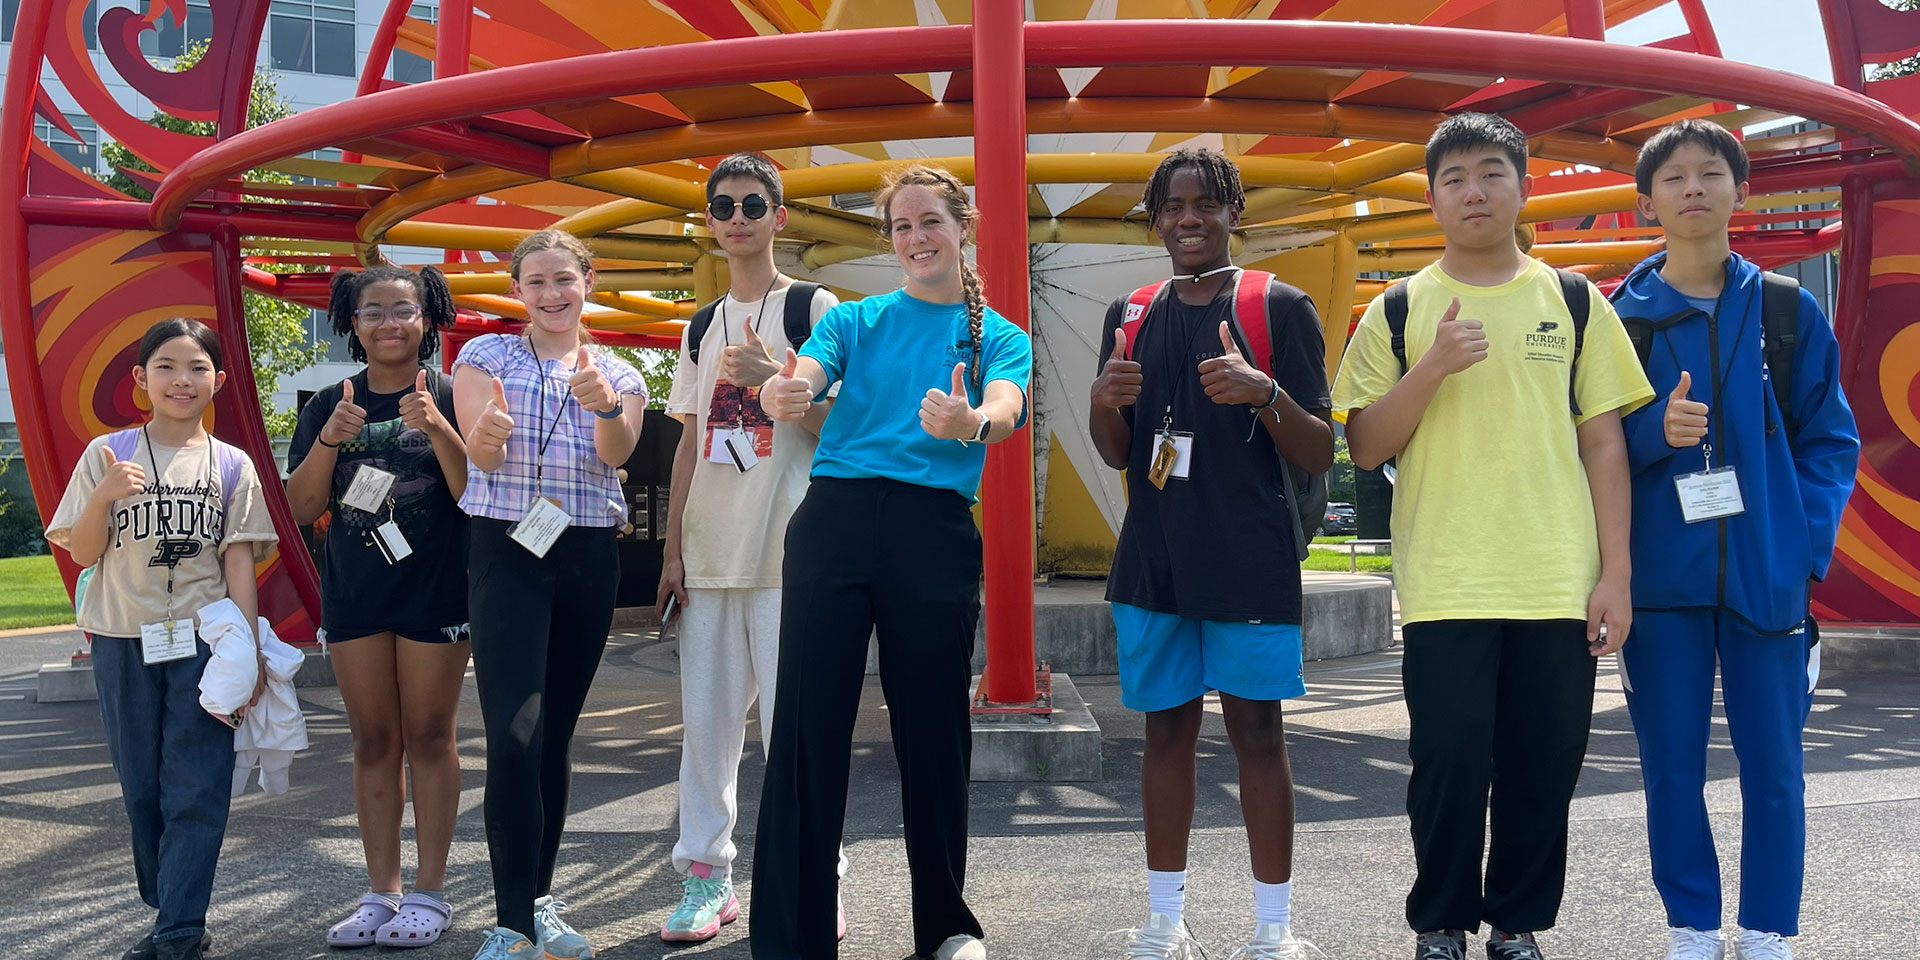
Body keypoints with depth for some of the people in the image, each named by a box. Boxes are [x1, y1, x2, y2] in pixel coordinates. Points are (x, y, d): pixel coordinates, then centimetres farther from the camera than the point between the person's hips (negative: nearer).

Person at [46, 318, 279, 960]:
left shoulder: (231, 465, 3)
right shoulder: (107, 454, 3)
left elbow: (239, 562, 2)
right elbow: (82, 553, 2)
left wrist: (250, 650, -4)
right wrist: (104, 497, -16)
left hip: (203, 641, -1)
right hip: (123, 642, 1)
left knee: (196, 789, -4)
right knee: (141, 786, 8)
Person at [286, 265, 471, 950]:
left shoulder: (450, 397, -1)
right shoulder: (330, 405, 8)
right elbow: (303, 507, 2)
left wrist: (437, 428, -22)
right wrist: (328, 439, -13)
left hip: (434, 591, -3)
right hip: (353, 594, 3)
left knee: (428, 738, 3)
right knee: (373, 742, 8)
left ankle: (429, 893, 11)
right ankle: (380, 894, 15)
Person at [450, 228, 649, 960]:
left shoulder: (619, 374, 10)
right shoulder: (486, 356, 4)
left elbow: (618, 452, -11)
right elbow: (479, 457, -10)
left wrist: (605, 405, -34)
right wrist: (489, 430, -34)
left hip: (588, 560, 3)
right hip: (507, 552, -3)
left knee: (555, 735, 9)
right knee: (514, 735, -14)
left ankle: (540, 899, 21)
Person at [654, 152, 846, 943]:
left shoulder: (813, 307, 2)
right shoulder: (702, 327, 17)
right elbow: (690, 441, 17)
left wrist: (775, 376, -19)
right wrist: (672, 545, 10)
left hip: (787, 550, -5)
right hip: (709, 553, 5)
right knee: (705, 718, 7)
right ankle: (706, 875, 17)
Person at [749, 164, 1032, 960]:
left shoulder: (1000, 336, 12)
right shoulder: (855, 320, 14)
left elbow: (1006, 411, -9)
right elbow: (798, 380, -5)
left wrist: (968, 423, -34)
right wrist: (781, 395, -30)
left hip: (935, 531, 0)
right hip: (834, 517, 0)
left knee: (933, 729, 6)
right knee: (808, 723, -3)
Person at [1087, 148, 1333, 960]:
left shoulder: (1280, 307, -2)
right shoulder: (1130, 316, 11)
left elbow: (1320, 456, -4)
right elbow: (1116, 454, 12)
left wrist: (1265, 392, -23)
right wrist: (1105, 402, -10)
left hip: (1250, 562, -4)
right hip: (1154, 562, 4)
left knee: (1256, 731, 1)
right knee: (1166, 729, 10)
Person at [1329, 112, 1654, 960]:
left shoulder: (1574, 303, 8)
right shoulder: (1398, 311, 6)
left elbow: (1603, 443, 6)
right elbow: (1364, 448, 2)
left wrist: (1616, 574, 0)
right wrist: (1431, 367, -14)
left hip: (1559, 586, 1)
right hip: (1444, 587, -1)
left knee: (1543, 768, 6)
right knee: (1450, 763, 0)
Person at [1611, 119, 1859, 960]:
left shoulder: (1788, 310, 5)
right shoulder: (1617, 317, 3)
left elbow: (1830, 440, 6)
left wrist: (1807, 541, -5)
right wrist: (1655, 430, -16)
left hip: (1768, 576, 1)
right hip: (1660, 579, 0)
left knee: (1773, 764, 5)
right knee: (1672, 765, 6)